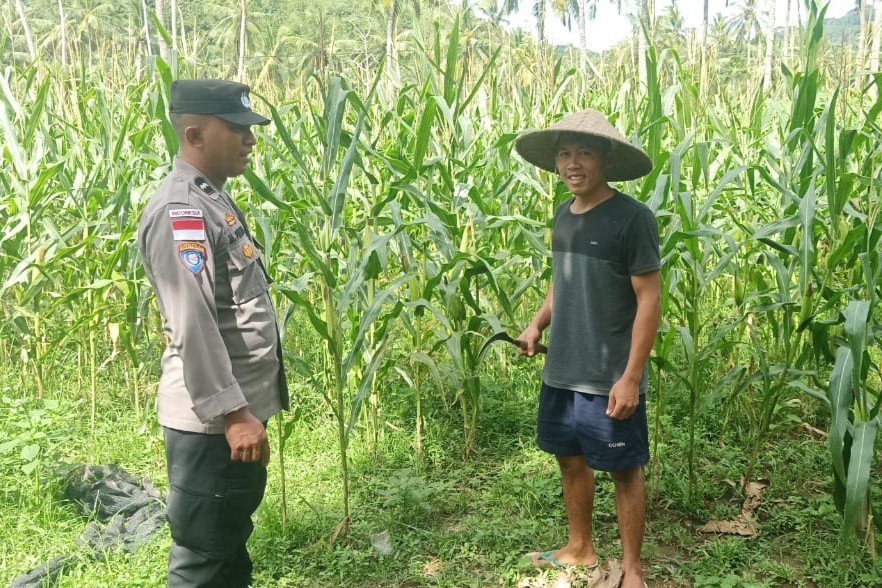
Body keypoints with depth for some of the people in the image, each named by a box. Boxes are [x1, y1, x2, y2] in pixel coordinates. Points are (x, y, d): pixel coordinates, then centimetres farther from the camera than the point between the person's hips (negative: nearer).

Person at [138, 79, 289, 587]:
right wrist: (232, 413, -25)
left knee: (231, 541, 22)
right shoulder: (179, 211, -18)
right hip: (214, 420, -10)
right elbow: (192, 326, -25)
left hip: (241, 405, 10)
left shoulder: (213, 199, 13)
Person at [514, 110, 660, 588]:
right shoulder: (563, 214, 6)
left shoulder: (632, 217, -15)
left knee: (623, 470, 8)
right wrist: (537, 323, 4)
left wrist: (631, 377, -18)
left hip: (610, 378, -7)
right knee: (570, 458, 18)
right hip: (561, 371, 7)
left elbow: (648, 299, -15)